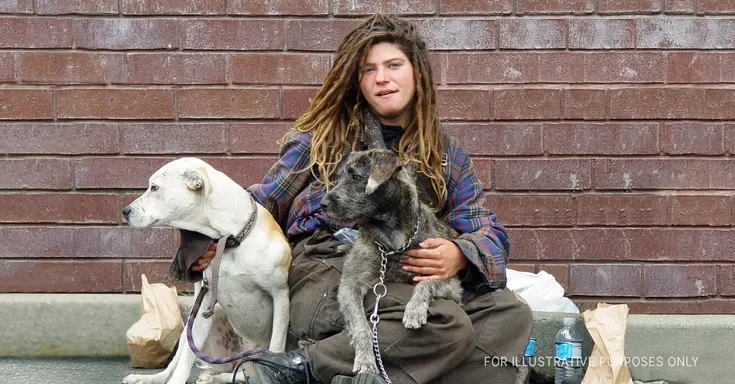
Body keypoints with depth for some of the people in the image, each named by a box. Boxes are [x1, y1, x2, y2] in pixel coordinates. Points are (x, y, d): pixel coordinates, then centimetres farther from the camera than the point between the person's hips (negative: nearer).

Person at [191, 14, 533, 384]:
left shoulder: (446, 153, 17)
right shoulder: (325, 134, 12)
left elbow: (489, 232, 12)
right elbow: (266, 199, 15)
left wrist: (460, 254, -13)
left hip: (402, 281, 5)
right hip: (326, 274, -4)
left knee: (512, 314, -21)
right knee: (448, 326, -31)